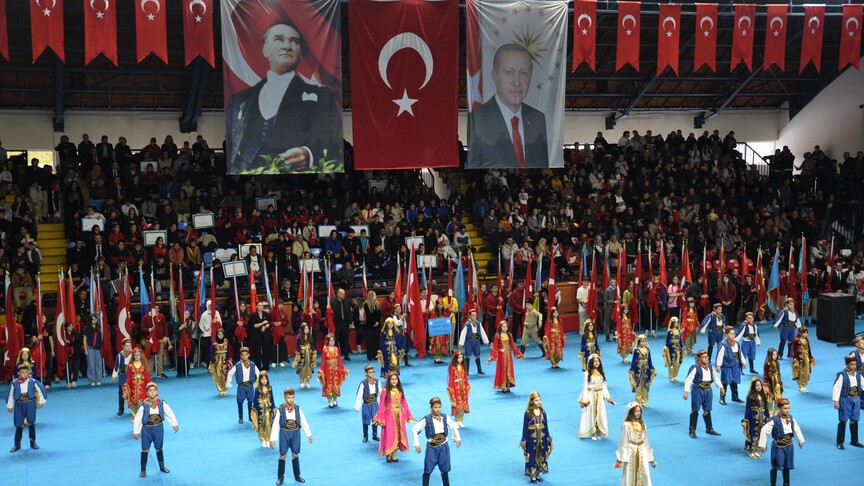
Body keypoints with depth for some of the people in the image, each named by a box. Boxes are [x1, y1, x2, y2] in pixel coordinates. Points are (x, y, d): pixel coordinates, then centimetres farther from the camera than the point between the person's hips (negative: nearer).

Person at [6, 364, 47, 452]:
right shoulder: (14, 383, -10)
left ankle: (33, 442, 21)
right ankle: (17, 444, 17)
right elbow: (10, 395, 2)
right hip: (19, 405, 0)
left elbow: (41, 390, 2)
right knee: (19, 424, 4)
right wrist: (9, 406, 8)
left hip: (30, 404, 0)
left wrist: (41, 402, 7)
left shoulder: (33, 382, -11)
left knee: (31, 423, 9)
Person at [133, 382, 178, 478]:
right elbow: (137, 418, -9)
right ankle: (143, 469, 16)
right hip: (146, 429, -2)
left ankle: (162, 466, 30)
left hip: (158, 428, 2)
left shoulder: (162, 403, -9)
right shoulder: (143, 405, -15)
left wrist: (174, 424, -2)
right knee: (145, 449, 5)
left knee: (159, 448, 15)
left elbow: (169, 413, 0)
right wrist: (136, 431, -6)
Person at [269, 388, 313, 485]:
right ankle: (280, 476, 17)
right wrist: (272, 439, -12)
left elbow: (304, 422, 4)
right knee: (283, 454, 5)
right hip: (284, 433, -2)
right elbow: (275, 424, -10)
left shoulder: (297, 408, -4)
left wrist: (309, 434, 7)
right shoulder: (280, 410, -12)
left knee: (295, 454, 11)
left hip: (295, 433, 2)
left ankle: (297, 475, 22)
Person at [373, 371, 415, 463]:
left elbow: (404, 403, 7)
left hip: (399, 416, 4)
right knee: (389, 435, 2)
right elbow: (381, 405, -10)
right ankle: (388, 455, 16)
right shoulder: (385, 391, -12)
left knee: (398, 434, 8)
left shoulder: (399, 390, 1)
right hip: (389, 416, -4)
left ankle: (394, 455, 20)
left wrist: (408, 416, 9)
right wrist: (379, 419, -11)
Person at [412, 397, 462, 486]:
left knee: (444, 469, 13)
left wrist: (457, 438, 15)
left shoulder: (445, 417, -3)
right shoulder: (426, 419, -14)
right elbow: (414, 429, -9)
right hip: (432, 448, -3)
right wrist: (417, 444, -8)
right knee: (428, 470, 2)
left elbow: (453, 426, 14)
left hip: (443, 447, 3)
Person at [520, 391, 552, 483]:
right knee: (532, 457, 6)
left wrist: (548, 438, 8)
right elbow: (525, 427, -8)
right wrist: (524, 440, -7)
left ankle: (537, 474, 26)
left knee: (541, 456, 12)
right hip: (532, 438, -4)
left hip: (541, 438, 4)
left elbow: (546, 426, 7)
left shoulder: (543, 412, 0)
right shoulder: (528, 413, -12)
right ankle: (532, 475, 17)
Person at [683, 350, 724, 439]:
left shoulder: (710, 367, 6)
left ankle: (709, 429, 26)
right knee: (695, 410, 1)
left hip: (708, 390, 6)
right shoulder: (695, 368, -15)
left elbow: (715, 377, 21)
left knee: (707, 410, 14)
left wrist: (721, 387, 26)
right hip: (698, 390, -6)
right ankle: (692, 430, 8)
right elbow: (688, 379, -18)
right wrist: (686, 391, -24)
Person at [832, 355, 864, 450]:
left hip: (856, 399, 6)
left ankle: (854, 441, 27)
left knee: (854, 420, 14)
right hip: (845, 399, -6)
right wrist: (836, 401, -18)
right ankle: (840, 442, 7)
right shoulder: (842, 375, -13)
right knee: (843, 420, -2)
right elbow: (836, 387, -15)